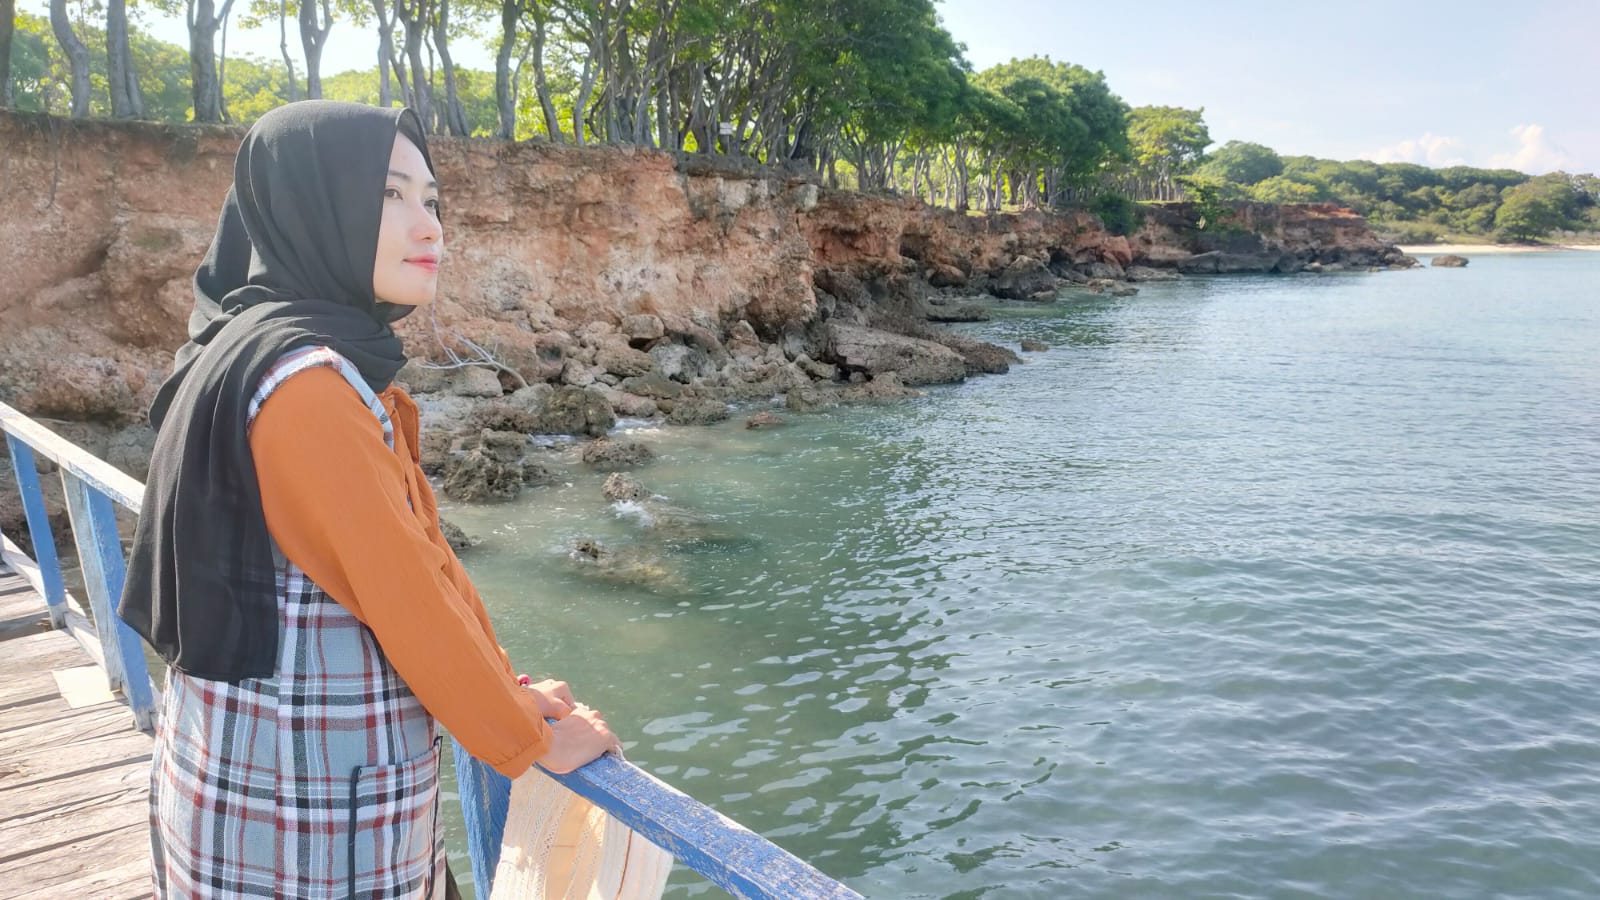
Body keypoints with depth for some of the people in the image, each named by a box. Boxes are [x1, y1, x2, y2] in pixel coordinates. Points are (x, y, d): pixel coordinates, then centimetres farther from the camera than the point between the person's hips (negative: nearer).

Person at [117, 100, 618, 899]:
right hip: (299, 786, -8)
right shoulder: (306, 382, -24)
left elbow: (419, 551, 7)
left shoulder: (337, 363, 5)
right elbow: (408, 594, -21)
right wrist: (530, 740, -9)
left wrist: (503, 688, 8)